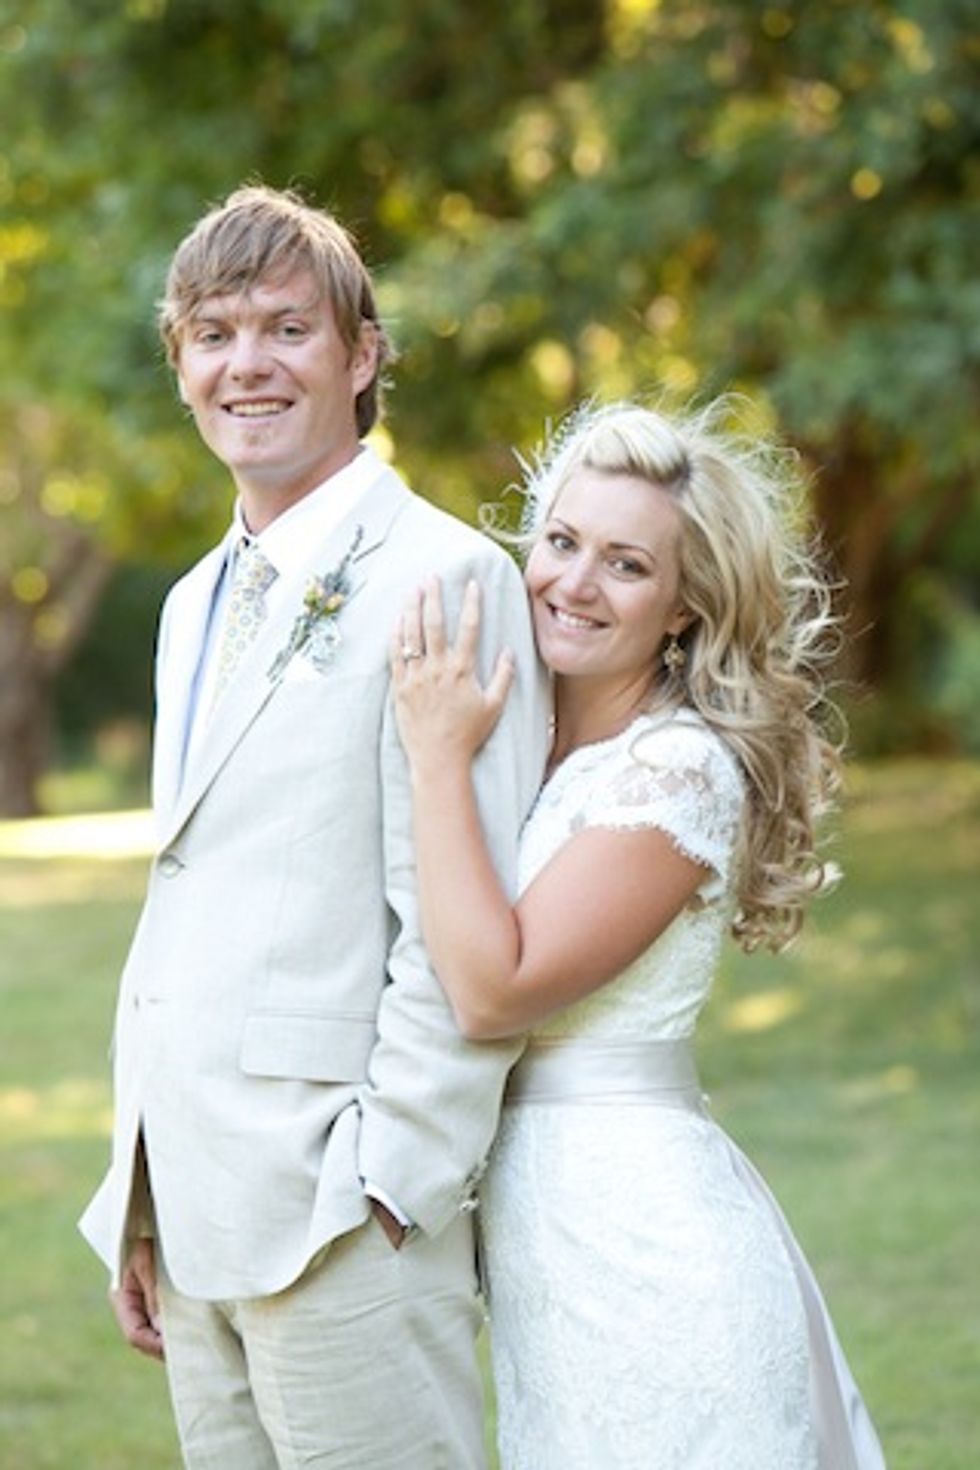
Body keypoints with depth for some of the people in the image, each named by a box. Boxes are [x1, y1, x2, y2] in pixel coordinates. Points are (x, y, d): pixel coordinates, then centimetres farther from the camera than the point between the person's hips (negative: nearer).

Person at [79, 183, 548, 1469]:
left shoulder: (441, 579, -10)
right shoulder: (199, 603, 18)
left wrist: (381, 1191, -18)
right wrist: (140, 1199, 17)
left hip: (344, 1217, -8)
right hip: (197, 1216, 8)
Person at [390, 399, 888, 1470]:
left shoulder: (683, 768, -14)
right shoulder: (535, 752, 11)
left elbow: (495, 990, -19)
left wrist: (439, 758, -15)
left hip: (643, 1243, -8)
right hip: (545, 1248, 8)